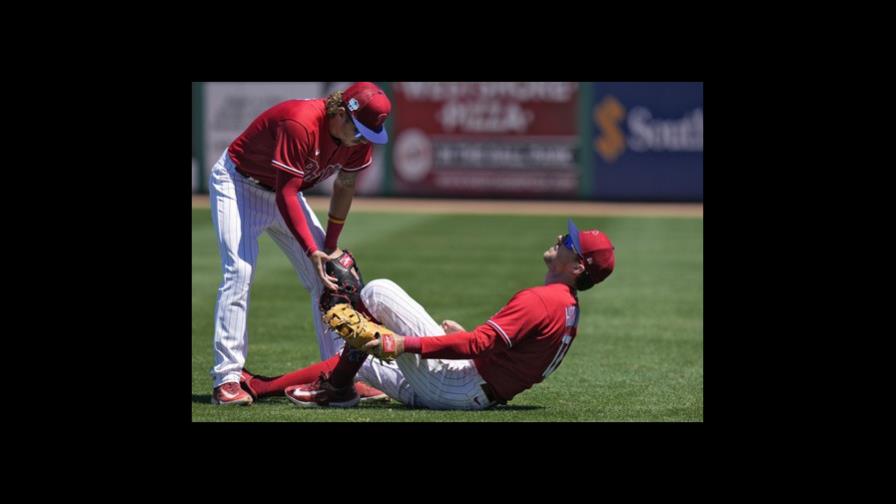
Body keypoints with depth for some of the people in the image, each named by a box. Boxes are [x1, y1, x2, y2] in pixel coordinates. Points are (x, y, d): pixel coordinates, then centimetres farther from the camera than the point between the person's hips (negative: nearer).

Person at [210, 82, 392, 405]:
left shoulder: (359, 138, -13)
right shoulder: (299, 125, -37)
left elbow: (344, 188, 1)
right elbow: (285, 194, -35)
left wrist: (331, 246, 1)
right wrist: (312, 251, -39)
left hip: (284, 193, 8)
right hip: (238, 183, -8)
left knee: (326, 276, 2)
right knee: (239, 272, -22)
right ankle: (226, 380, -24)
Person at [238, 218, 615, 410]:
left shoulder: (540, 300, -17)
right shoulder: (568, 306, 14)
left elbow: (479, 346, -26)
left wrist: (405, 344, -27)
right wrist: (468, 336, 30)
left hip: (451, 384, -10)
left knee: (378, 291, -7)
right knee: (355, 360, 24)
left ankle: (337, 387, -2)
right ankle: (259, 387, 26)